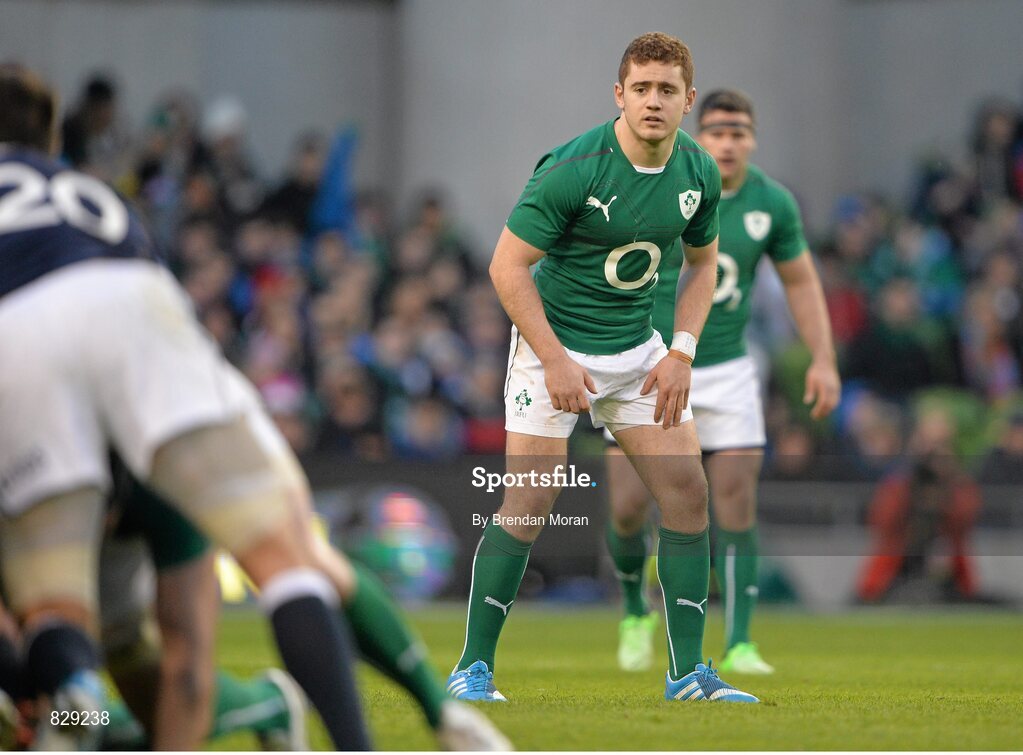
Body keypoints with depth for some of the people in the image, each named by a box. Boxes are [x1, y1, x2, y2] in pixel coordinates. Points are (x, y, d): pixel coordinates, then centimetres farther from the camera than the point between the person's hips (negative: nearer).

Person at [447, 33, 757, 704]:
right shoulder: (572, 168, -22)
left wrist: (682, 353, -1)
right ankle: (473, 667, 0)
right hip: (555, 345, -5)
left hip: (640, 347, 6)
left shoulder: (700, 172, -4)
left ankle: (688, 672, 6)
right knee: (531, 502, -12)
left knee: (687, 489, -2)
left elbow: (703, 262, 12)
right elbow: (508, 266, -17)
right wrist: (556, 361, -20)